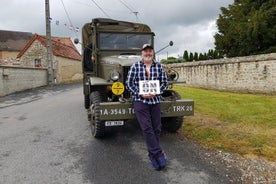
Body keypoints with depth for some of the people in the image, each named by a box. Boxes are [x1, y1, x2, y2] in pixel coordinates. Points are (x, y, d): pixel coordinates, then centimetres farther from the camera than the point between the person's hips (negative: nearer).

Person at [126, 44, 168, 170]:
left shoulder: (159, 66, 6)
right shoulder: (135, 66, 1)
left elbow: (164, 83, 7)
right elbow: (129, 84, -1)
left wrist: (155, 92, -10)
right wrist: (140, 94, -13)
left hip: (155, 101, 3)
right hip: (140, 101, -3)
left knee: (156, 129, 6)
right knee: (147, 128, -11)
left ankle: (152, 155, 23)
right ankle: (159, 155, -6)